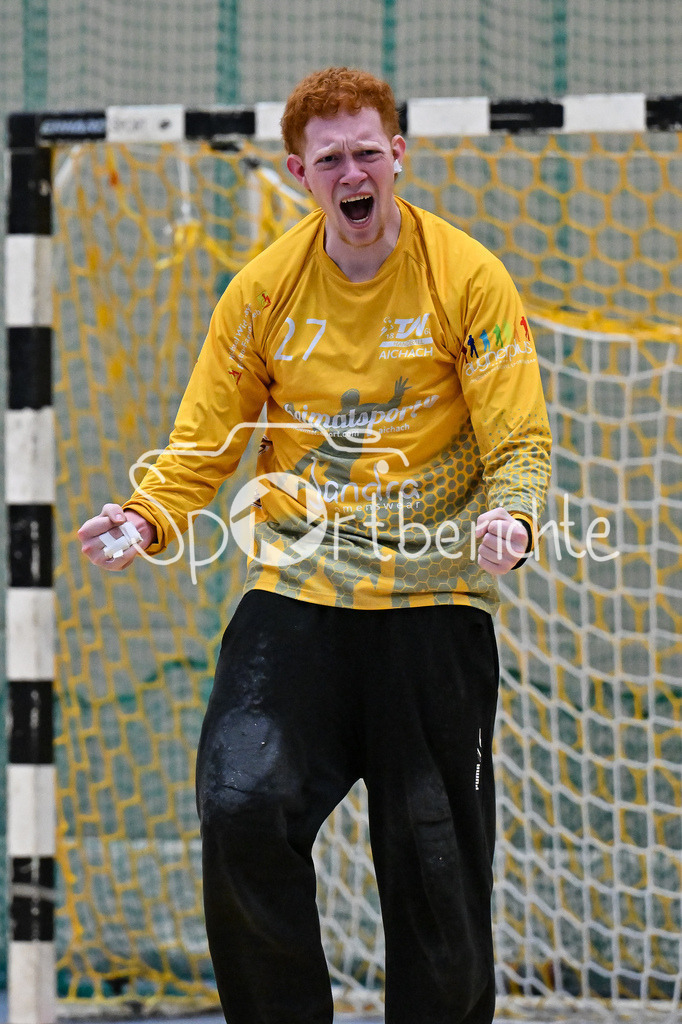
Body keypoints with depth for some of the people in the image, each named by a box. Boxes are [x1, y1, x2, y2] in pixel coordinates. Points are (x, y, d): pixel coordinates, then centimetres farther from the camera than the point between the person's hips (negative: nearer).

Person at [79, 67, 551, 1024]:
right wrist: (147, 518, -11)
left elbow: (518, 440, -3)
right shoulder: (264, 290, 3)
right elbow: (205, 442, 9)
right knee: (241, 807, -18)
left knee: (437, 867, 2)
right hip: (297, 593, 1)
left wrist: (509, 519, -24)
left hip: (432, 598, -1)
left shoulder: (468, 278, -3)